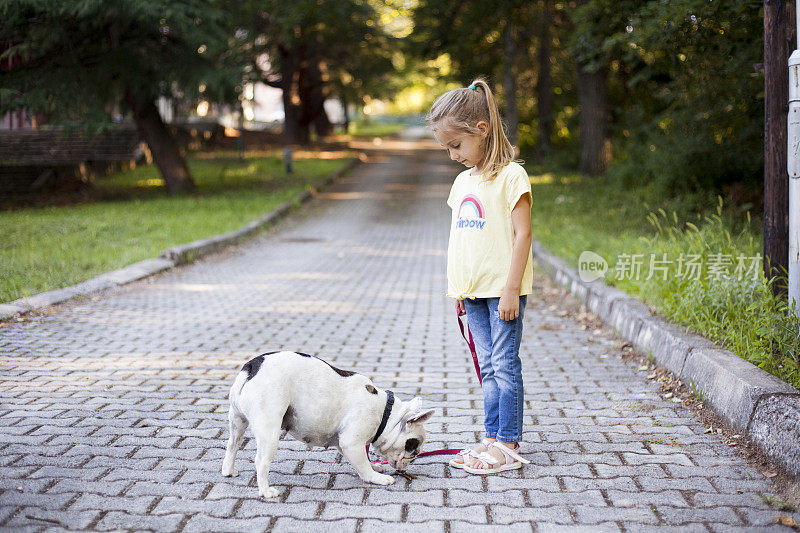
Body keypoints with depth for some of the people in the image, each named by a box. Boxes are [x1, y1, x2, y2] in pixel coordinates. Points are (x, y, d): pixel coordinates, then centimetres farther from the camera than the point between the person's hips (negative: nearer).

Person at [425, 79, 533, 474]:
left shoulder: (510, 175, -10)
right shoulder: (462, 181, 13)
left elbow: (522, 233, -14)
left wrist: (511, 289, -17)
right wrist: (458, 289, 14)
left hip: (503, 289, -7)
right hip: (473, 292, 7)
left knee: (505, 365, -3)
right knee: (488, 368, 11)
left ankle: (508, 445, 3)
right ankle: (493, 440, 17)